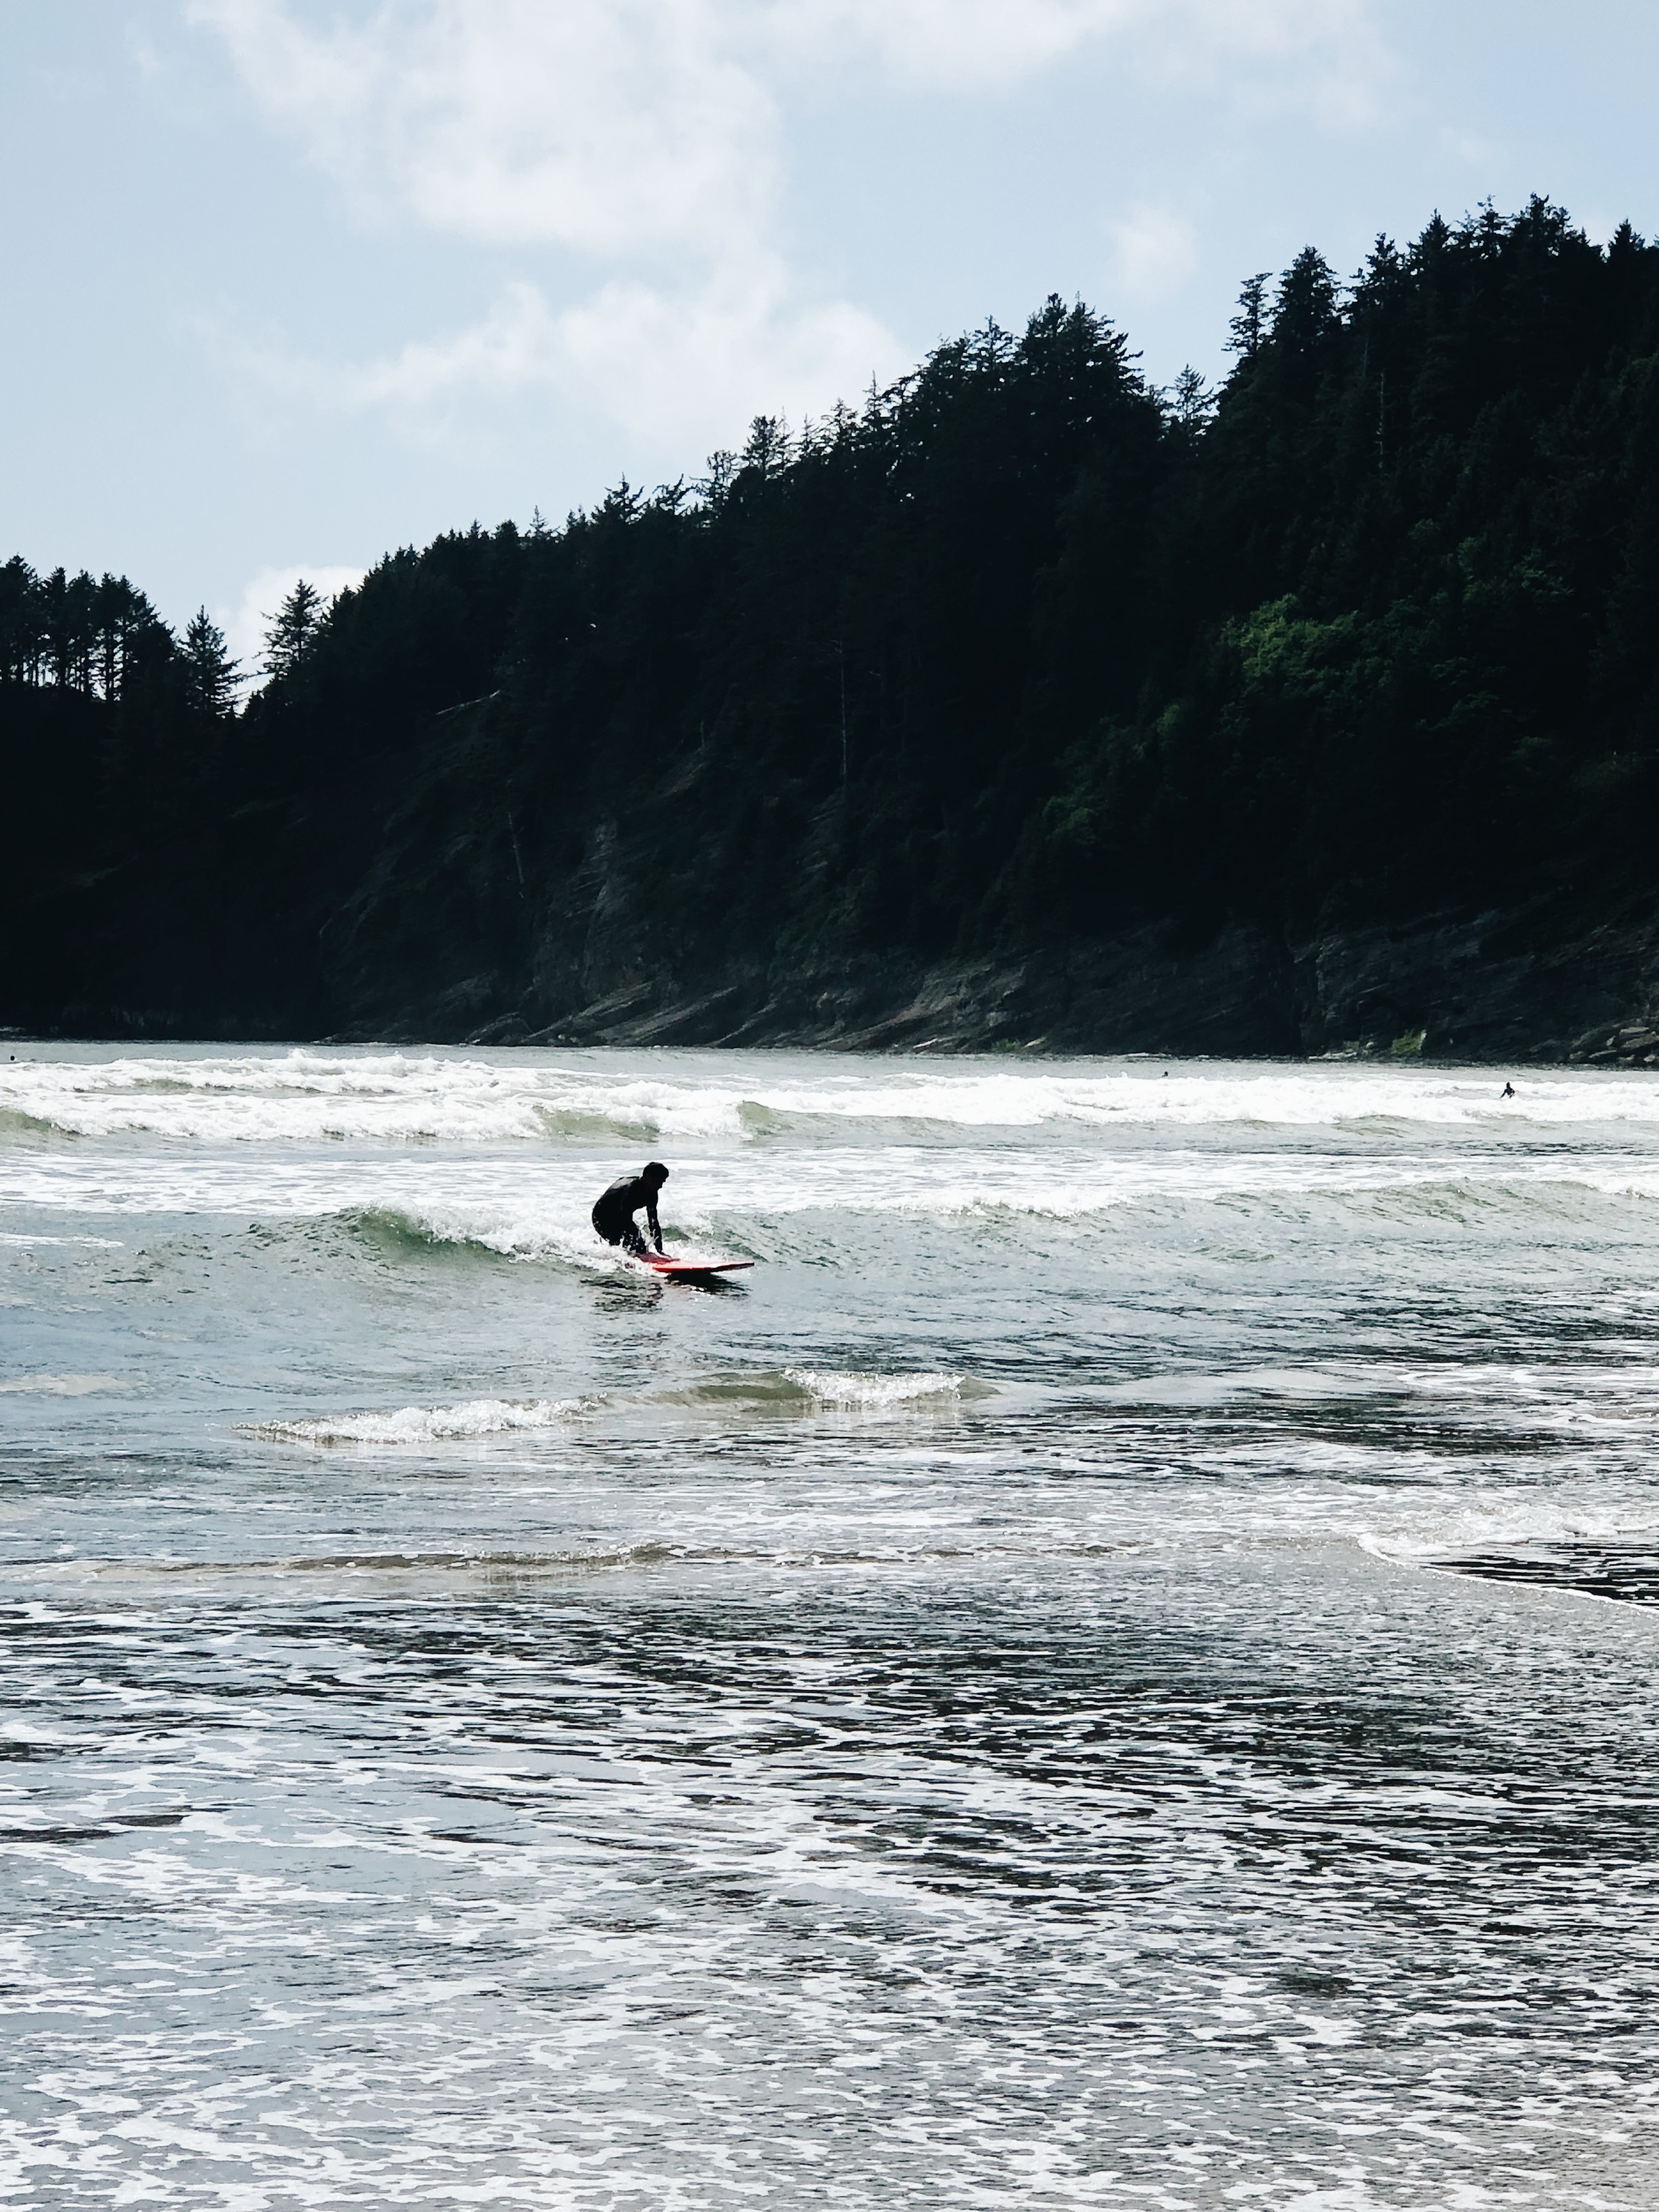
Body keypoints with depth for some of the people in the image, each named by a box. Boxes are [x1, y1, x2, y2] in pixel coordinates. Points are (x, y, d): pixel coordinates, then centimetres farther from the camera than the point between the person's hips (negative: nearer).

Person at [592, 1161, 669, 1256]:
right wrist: (634, 1253, -40)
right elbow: (626, 1224, -38)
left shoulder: (652, 1193, -9)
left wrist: (660, 1251, -12)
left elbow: (654, 1222, -5)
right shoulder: (631, 1190, -36)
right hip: (603, 1220, -9)